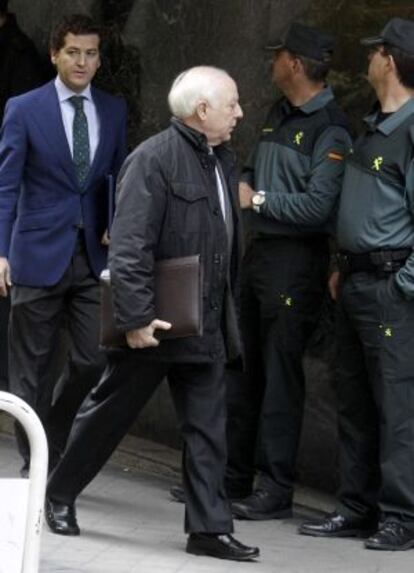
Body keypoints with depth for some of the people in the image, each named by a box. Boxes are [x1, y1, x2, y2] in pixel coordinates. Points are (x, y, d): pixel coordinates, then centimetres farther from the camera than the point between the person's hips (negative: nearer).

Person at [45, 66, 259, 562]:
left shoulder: (222, 161, 10)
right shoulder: (154, 159, -17)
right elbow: (128, 247, -22)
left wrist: (226, 313, 16)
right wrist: (136, 318, -25)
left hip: (206, 326, 7)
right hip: (154, 323, -7)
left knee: (208, 428, 4)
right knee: (108, 414, 8)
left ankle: (209, 528, 7)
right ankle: (59, 495, 27)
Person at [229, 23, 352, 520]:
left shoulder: (329, 130, -14)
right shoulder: (279, 115, 13)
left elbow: (317, 206, -21)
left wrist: (258, 199, -15)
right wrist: (236, 184, 0)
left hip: (295, 260, -9)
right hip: (259, 250, 9)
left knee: (280, 372, -5)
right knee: (246, 366, 14)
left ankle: (276, 489, 1)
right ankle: (235, 474, 23)